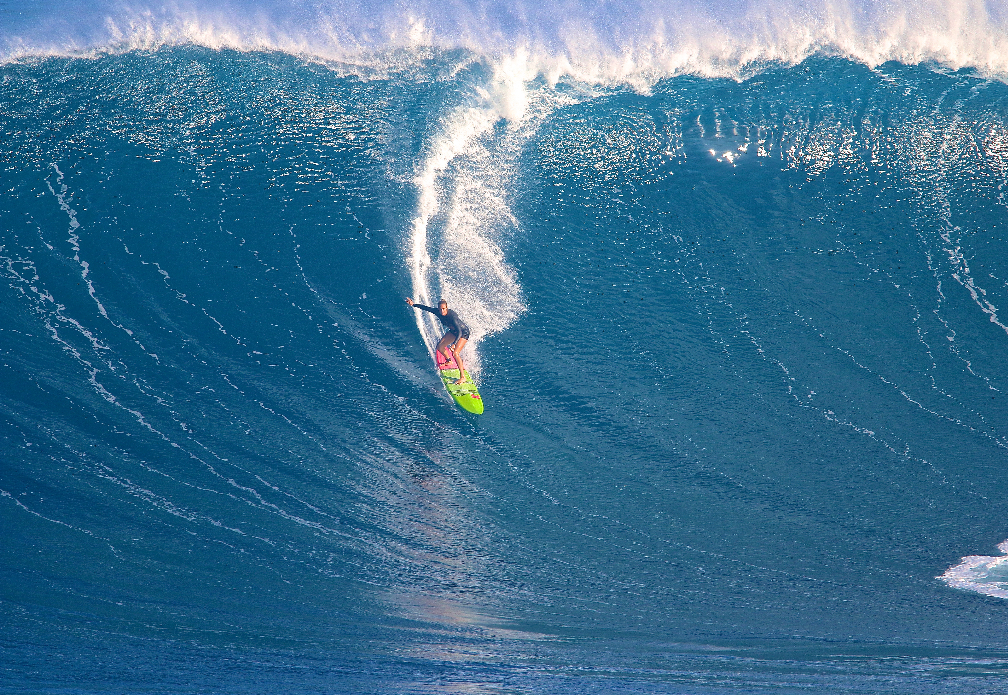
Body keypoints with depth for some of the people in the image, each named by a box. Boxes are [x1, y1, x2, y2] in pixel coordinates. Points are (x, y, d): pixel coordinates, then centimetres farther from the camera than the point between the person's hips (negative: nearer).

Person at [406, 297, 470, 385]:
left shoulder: (452, 316, -37)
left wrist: (454, 344, -57)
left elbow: (459, 332, -44)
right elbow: (426, 308, 0)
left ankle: (463, 377, -18)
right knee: (440, 347, 8)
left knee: (455, 353, -22)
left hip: (463, 332, -8)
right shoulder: (437, 312, -17)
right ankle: (449, 361, 38)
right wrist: (413, 304, 4)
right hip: (453, 331, 8)